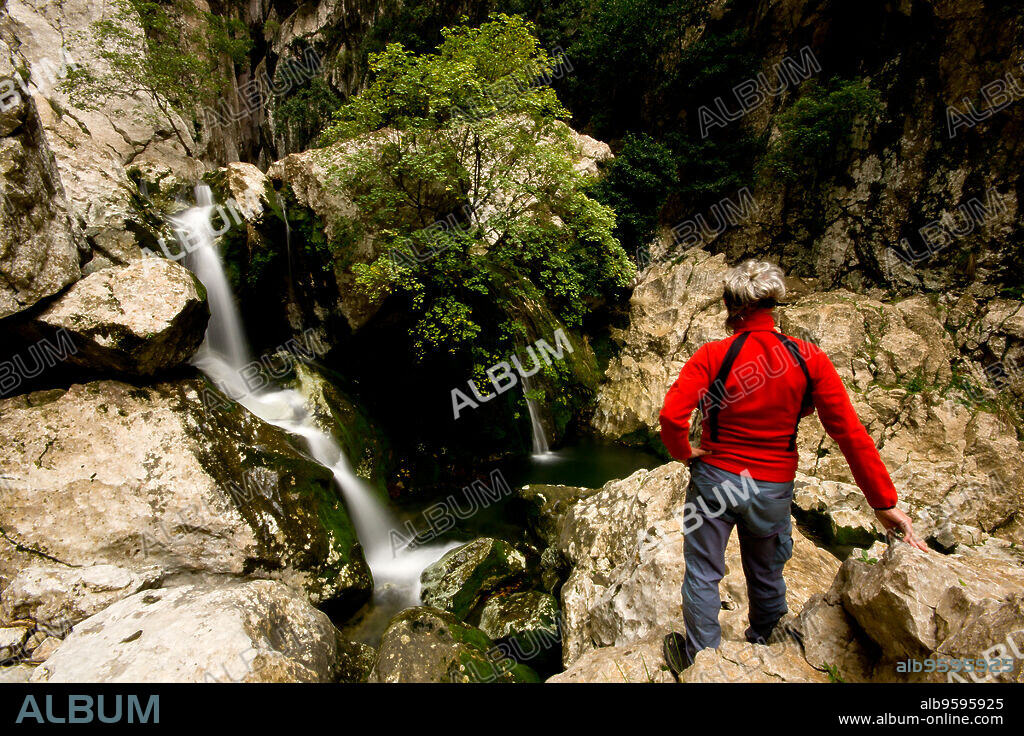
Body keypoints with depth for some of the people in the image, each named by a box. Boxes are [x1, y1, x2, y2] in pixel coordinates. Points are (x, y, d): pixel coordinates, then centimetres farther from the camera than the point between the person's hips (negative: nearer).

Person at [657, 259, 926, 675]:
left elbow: (672, 416, -25)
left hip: (714, 479, -3)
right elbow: (849, 432, -9)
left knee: (703, 574, 15)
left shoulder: (712, 356, -16)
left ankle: (698, 657, 30)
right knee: (766, 576, 24)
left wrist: (686, 454, -4)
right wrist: (884, 501, -4)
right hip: (773, 486, 3)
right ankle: (763, 645, 48)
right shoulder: (808, 359, -9)